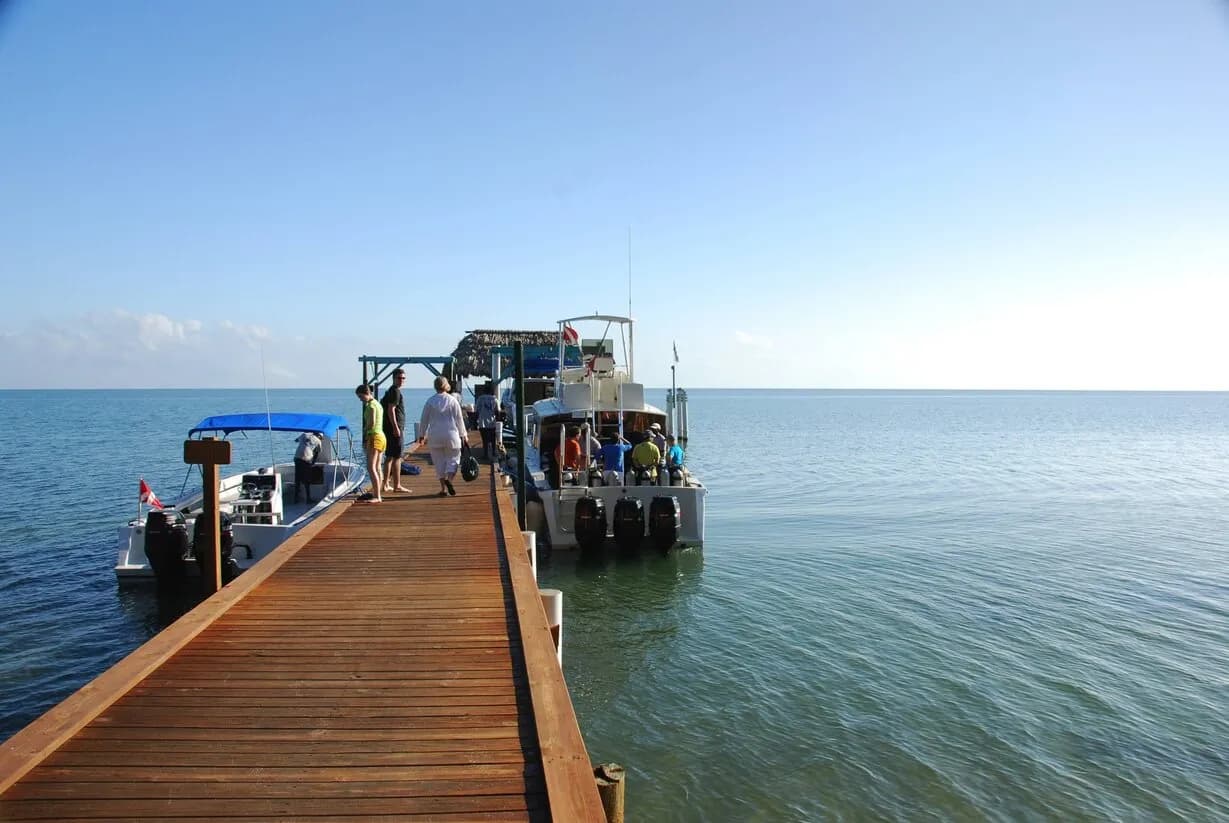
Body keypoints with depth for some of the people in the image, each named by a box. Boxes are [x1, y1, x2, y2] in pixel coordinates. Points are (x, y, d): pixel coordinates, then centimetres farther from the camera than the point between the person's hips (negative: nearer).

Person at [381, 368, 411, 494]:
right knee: (396, 457, -8)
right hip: (395, 428, -11)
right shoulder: (395, 391, -12)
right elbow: (391, 410, -20)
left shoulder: (391, 391, 19)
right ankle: (397, 485, -6)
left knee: (389, 457, 13)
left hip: (389, 428, 11)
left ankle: (386, 484, 18)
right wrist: (396, 427, -23)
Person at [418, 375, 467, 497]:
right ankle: (449, 479, -15)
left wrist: (422, 435, 13)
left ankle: (443, 488, 7)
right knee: (453, 459, 10)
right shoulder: (453, 400, -2)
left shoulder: (430, 401, 0)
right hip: (451, 434, -1)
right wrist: (463, 434, 11)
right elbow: (459, 419, 1)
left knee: (439, 461, 8)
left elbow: (424, 420, 3)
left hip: (434, 436, 1)